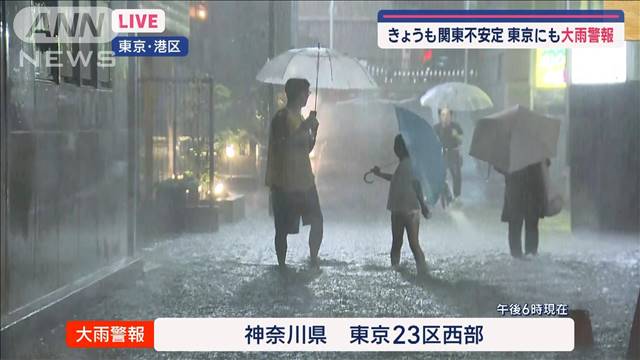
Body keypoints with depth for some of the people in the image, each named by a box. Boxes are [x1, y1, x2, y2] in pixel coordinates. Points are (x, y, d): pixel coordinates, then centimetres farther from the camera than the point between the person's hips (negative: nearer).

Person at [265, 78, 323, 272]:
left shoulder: (299, 117, 16)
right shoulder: (282, 117, -11)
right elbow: (282, 146, -23)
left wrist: (313, 131, 5)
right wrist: (304, 128, -22)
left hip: (304, 182, 8)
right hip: (285, 184, -8)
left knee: (317, 220, 5)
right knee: (283, 229, 0)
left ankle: (313, 258, 18)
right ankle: (282, 266, 10)